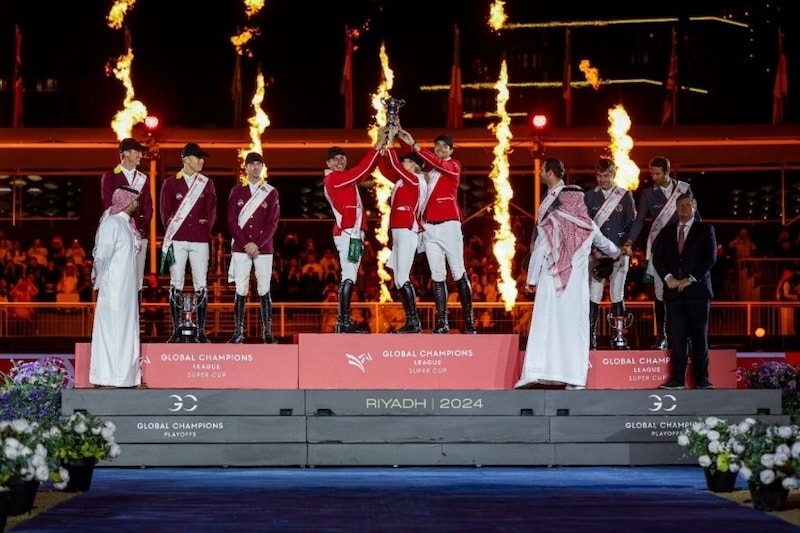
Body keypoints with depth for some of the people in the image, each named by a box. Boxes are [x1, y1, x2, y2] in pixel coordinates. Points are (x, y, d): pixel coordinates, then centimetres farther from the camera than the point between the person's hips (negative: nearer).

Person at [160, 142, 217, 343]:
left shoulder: (207, 183, 11)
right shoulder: (170, 183, 6)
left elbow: (211, 211, 10)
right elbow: (165, 212, 6)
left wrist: (206, 229, 0)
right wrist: (171, 233, 0)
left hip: (200, 240, 1)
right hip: (177, 241, -1)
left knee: (201, 285, -2)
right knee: (176, 284, -1)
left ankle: (201, 331, 1)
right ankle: (176, 330, 3)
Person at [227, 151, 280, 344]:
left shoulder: (271, 192, 5)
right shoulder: (236, 191, 7)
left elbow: (272, 223, -1)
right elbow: (232, 221, 2)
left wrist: (257, 244, -10)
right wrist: (246, 244, -9)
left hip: (263, 249, 0)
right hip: (240, 249, 0)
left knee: (264, 290, 0)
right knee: (240, 291, -1)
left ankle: (268, 333, 2)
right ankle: (238, 332, 2)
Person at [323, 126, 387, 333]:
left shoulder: (344, 179, 21)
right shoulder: (334, 178, -7)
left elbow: (367, 170, 17)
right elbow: (361, 170, -16)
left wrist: (381, 146, 5)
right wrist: (377, 146, -13)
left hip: (351, 232, 10)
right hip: (348, 233, -10)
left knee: (348, 277, 7)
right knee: (349, 277, -15)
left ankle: (343, 322, 6)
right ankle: (344, 322, -21)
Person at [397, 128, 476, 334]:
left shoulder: (454, 165, 2)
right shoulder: (428, 167, 14)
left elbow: (439, 163, -18)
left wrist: (414, 144, -24)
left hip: (448, 225, -4)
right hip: (428, 227, 4)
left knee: (459, 273, -3)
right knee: (437, 275, 2)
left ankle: (469, 321, -2)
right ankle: (442, 322, 1)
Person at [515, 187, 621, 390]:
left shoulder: (550, 223, 1)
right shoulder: (588, 226, 7)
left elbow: (538, 253, -2)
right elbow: (604, 244, 25)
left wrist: (532, 280, 7)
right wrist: (616, 253, 47)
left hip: (550, 283, -1)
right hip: (576, 286, 1)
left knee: (544, 327, -1)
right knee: (575, 328, 3)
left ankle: (533, 373, -8)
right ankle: (575, 377, 1)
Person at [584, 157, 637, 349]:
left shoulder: (625, 196, 7)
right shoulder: (590, 196, 7)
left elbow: (631, 224, 6)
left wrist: (625, 248, -6)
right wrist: (594, 249, -7)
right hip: (596, 252, 0)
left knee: (617, 295, 0)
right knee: (594, 295, -5)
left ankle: (619, 336, 4)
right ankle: (591, 336, -4)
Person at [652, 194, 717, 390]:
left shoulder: (705, 230, 9)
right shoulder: (667, 232, 18)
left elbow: (710, 257, -1)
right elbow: (657, 257, 10)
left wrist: (691, 279, -8)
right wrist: (668, 277, -7)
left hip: (697, 289, -2)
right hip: (674, 291, 2)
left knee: (700, 337, -2)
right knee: (677, 337, -3)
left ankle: (702, 379, 0)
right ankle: (678, 379, -3)